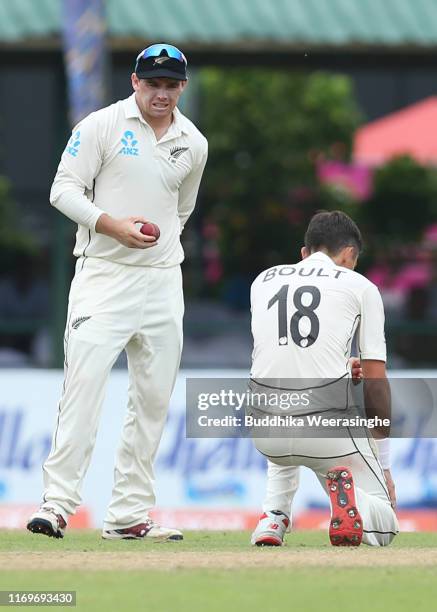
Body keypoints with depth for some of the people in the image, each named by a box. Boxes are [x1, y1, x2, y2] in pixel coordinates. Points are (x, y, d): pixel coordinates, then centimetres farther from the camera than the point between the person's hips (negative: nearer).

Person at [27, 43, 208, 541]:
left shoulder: (193, 144, 11)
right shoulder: (102, 126, -3)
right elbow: (64, 189, -7)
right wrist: (112, 225, -19)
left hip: (163, 281, 5)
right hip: (102, 275, -5)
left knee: (153, 398, 4)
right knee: (84, 384, -16)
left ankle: (129, 514, 8)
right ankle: (57, 504, -17)